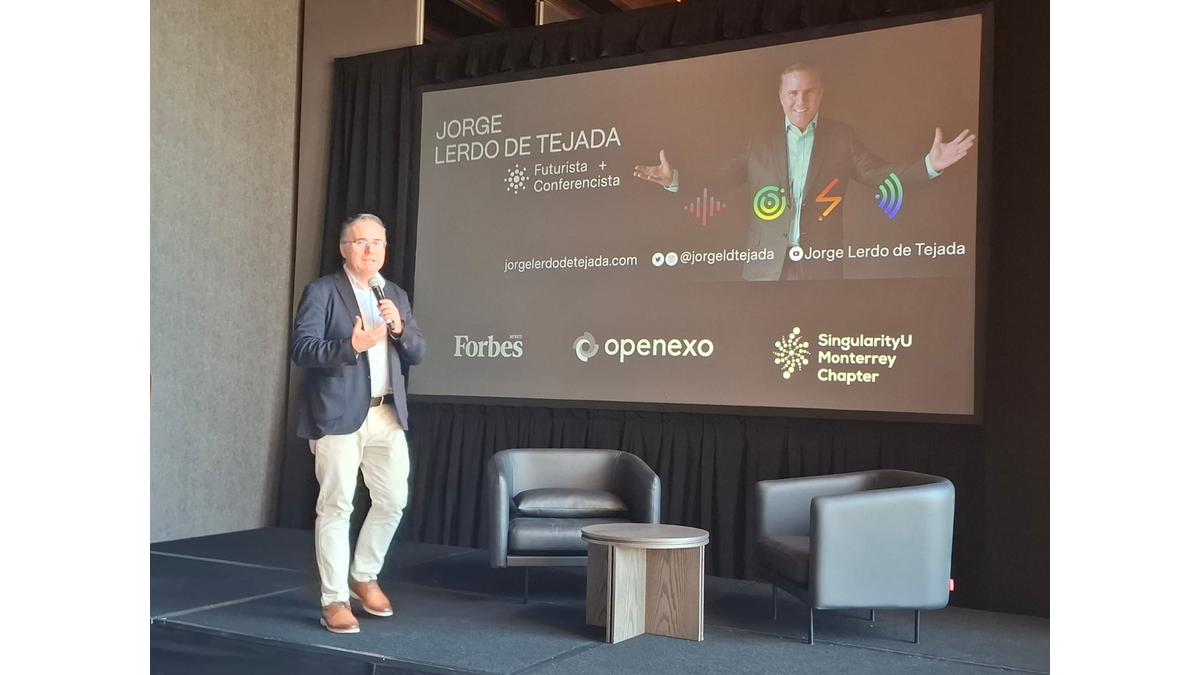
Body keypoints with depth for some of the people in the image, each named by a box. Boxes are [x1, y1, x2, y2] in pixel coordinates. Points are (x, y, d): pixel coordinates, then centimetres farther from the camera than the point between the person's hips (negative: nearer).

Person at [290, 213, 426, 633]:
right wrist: (351, 345, -25)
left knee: (394, 500, 10)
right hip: (338, 415, -6)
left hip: (387, 415, 6)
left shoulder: (396, 295, 16)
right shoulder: (321, 291, -2)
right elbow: (301, 350, -11)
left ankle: (364, 576, 31)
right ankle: (334, 601, 7)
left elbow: (418, 354, 12)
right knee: (337, 506, -2)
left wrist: (399, 327, -8)